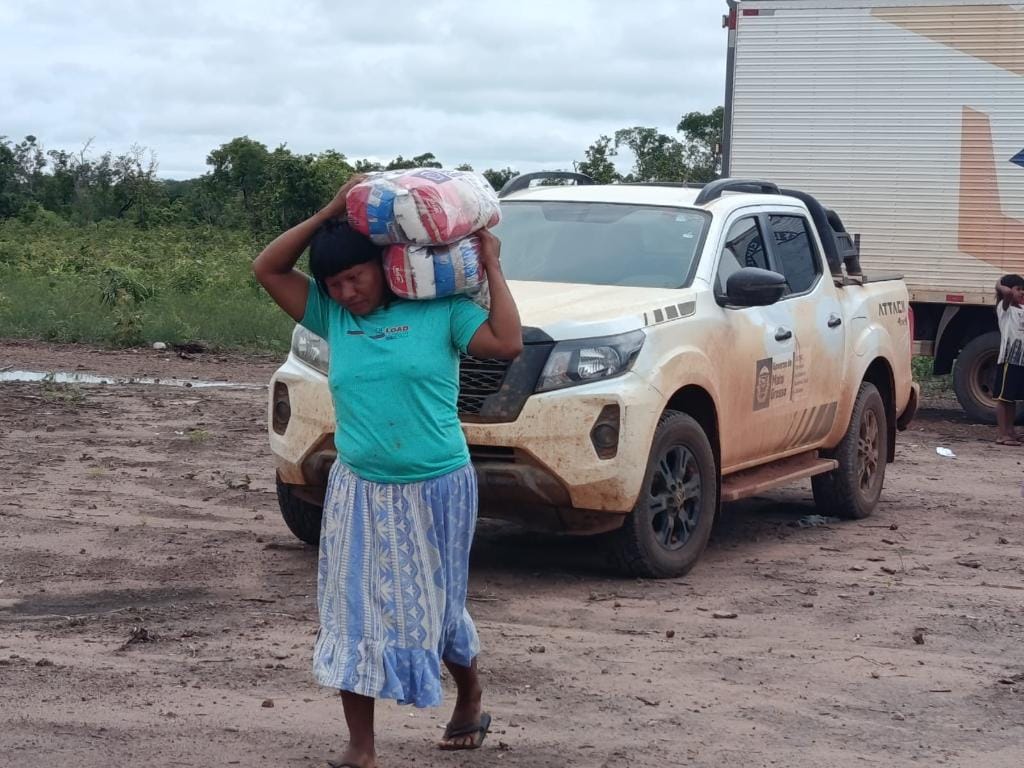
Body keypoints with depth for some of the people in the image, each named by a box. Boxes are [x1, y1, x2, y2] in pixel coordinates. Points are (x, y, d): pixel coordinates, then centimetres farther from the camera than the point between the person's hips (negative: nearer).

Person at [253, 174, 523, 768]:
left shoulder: (440, 311, -4)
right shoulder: (331, 316, 4)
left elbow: (508, 344, -14)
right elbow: (268, 269, 1)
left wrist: (492, 269, -9)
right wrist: (330, 213, -5)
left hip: (437, 490, -2)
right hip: (360, 493, 3)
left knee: (435, 608, 12)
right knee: (354, 614, -1)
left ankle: (471, 699, 41)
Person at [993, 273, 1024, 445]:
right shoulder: (1004, 309, -5)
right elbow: (1007, 293, -23)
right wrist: (999, 286, -4)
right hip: (1008, 359, -7)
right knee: (1003, 397, -4)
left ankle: (1010, 431, 18)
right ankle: (1002, 435, -4)